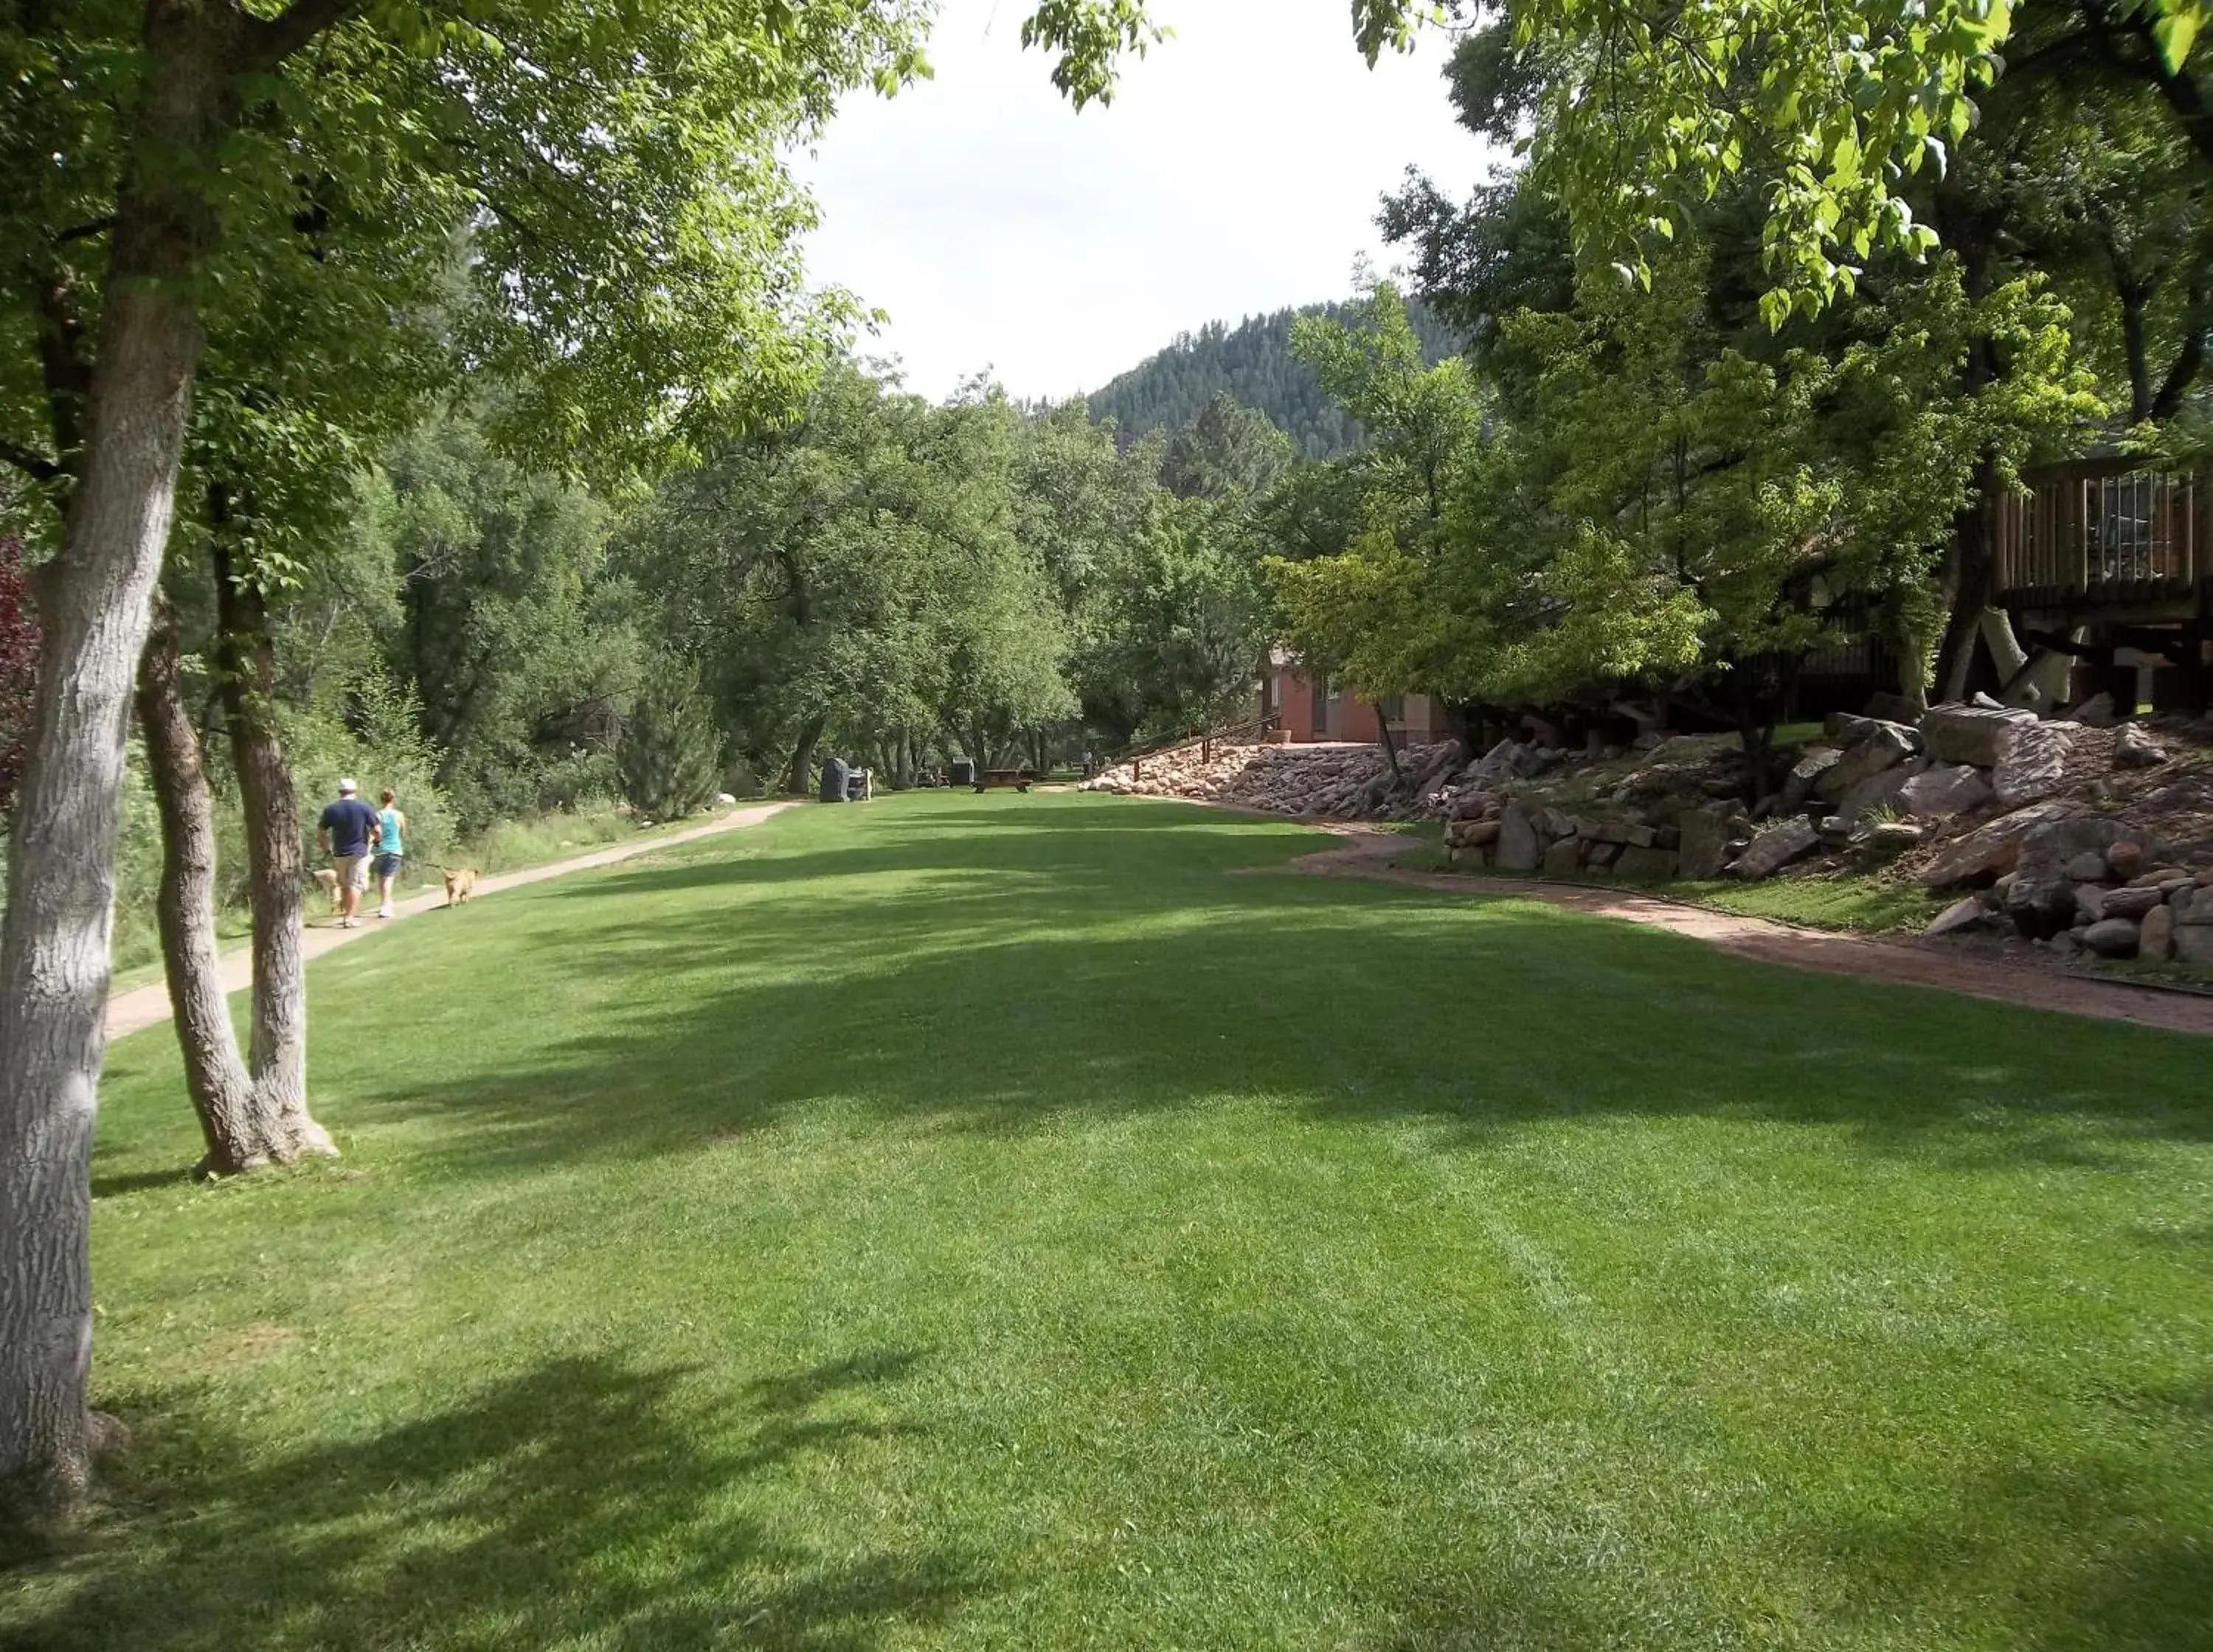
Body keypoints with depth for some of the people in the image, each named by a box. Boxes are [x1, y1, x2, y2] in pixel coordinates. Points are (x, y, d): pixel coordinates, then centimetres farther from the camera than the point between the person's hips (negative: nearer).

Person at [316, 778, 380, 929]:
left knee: (344, 885, 16)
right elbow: (376, 831, -5)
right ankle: (350, 918, -10)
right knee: (355, 885, -3)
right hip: (359, 852, -3)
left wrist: (327, 850, 16)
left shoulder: (331, 810, 1)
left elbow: (320, 833, 5)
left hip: (339, 853, 3)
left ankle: (346, 914, 23)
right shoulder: (364, 808, -5)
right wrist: (374, 838, 17)